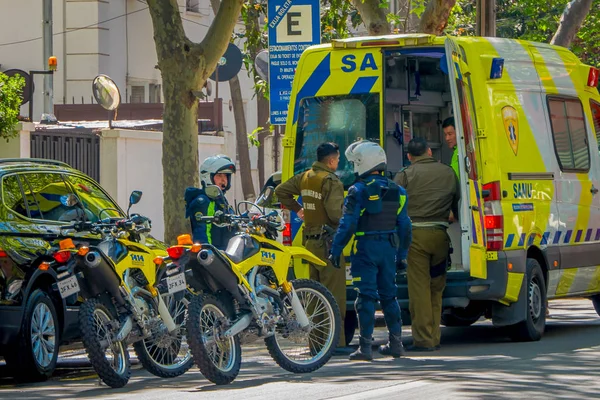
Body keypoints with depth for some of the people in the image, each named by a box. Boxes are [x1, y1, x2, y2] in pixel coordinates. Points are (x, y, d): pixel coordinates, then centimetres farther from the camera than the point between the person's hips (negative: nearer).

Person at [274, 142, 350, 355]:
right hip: (328, 242, -8)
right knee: (334, 294, -7)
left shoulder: (305, 177, 10)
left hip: (310, 241, 8)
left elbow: (281, 191, 22)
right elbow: (335, 212, -25)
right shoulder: (331, 181, -15)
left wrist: (297, 209, 27)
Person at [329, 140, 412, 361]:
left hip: (366, 247, -5)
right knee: (388, 295, 15)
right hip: (389, 248, 5)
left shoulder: (358, 191, -10)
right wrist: (402, 254, 18)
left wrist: (336, 251, -8)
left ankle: (365, 346, -7)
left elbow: (347, 225, -14)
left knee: (366, 297, -4)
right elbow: (404, 226, 11)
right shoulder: (397, 192, 8)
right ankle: (396, 343, 17)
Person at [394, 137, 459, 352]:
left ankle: (423, 339, -4)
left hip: (415, 233, -4)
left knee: (419, 288, -2)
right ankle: (434, 338, 14)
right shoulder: (448, 173, 10)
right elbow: (458, 205, 15)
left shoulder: (405, 175, -1)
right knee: (436, 287, 13)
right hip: (440, 234, 4)